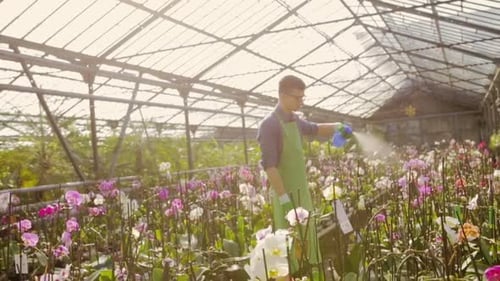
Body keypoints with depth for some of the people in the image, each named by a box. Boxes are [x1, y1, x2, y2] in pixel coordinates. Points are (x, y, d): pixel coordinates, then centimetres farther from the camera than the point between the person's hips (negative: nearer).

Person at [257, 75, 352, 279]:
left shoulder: (294, 120, 7)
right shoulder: (270, 124, -17)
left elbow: (314, 129, 29)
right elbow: (269, 165, -22)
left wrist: (337, 127, 11)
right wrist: (284, 198, -24)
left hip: (302, 190, 8)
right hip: (286, 193, -8)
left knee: (307, 236, 17)